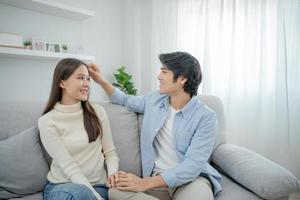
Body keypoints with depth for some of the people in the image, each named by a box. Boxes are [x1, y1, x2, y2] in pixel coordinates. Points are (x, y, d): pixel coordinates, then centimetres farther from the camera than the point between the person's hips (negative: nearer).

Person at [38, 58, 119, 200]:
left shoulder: (97, 112, 1)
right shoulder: (47, 121, -9)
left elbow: (110, 151, 5)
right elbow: (69, 167, -14)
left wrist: (113, 173, -15)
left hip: (97, 185, 2)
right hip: (61, 186, -1)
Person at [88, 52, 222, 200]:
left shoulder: (206, 117, -14)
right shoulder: (154, 100, 4)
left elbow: (192, 166, -21)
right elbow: (126, 101, 24)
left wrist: (145, 183, -27)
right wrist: (102, 81, 11)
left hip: (192, 178, -5)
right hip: (157, 176, 6)